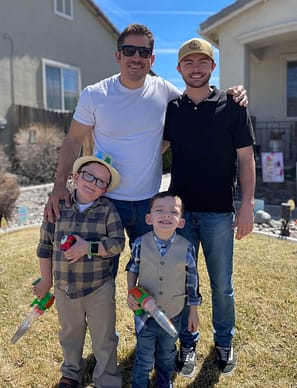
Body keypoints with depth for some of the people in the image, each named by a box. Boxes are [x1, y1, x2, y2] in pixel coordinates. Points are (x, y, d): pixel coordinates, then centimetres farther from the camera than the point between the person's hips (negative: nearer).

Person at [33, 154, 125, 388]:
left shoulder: (108, 210, -10)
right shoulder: (58, 207, -4)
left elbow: (118, 243, -15)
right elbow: (45, 246, 3)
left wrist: (89, 247, -28)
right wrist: (46, 280, 7)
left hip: (99, 289, -3)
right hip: (64, 288, 3)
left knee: (104, 340, 11)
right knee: (70, 335, 25)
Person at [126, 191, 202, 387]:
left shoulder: (186, 248, -19)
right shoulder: (141, 244, -18)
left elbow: (192, 282, -7)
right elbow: (132, 269, 2)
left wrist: (193, 312, 1)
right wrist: (131, 293, -12)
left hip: (173, 314, 1)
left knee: (167, 353, 26)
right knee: (144, 356, 15)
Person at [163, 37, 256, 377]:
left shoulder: (232, 105, -1)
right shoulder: (171, 109, 6)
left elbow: (246, 158, -2)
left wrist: (247, 205, -7)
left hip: (219, 212, -2)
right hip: (180, 210, 2)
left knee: (222, 285, 11)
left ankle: (224, 342, 34)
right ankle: (188, 343, 31)